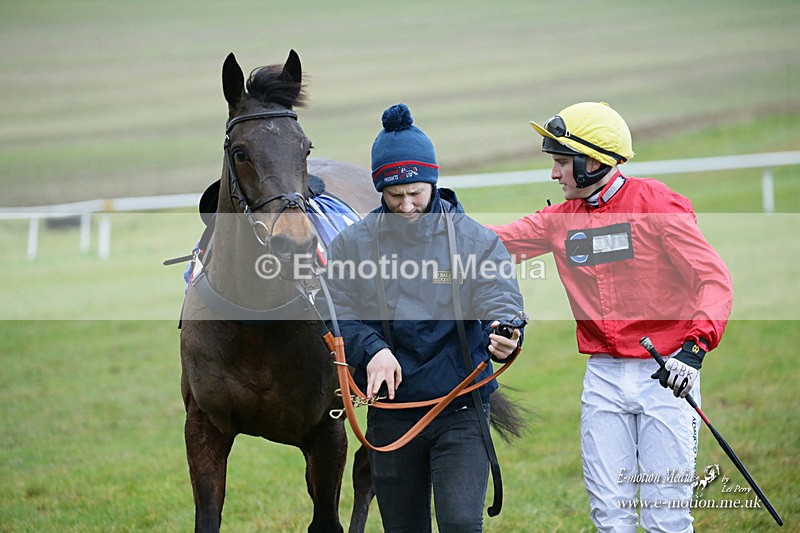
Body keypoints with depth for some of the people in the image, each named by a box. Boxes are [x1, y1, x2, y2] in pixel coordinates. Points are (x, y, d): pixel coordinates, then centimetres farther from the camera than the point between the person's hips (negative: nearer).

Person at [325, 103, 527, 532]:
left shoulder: (476, 240, -2)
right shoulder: (352, 244, 1)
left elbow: (501, 304, -9)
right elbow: (336, 316, -1)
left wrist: (505, 338, -32)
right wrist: (371, 349, -20)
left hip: (460, 411, -2)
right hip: (389, 413, 2)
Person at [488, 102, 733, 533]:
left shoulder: (656, 204, -9)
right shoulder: (562, 218, 8)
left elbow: (714, 279, -15)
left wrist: (694, 348, -28)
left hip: (665, 375, -5)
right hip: (603, 377, 5)